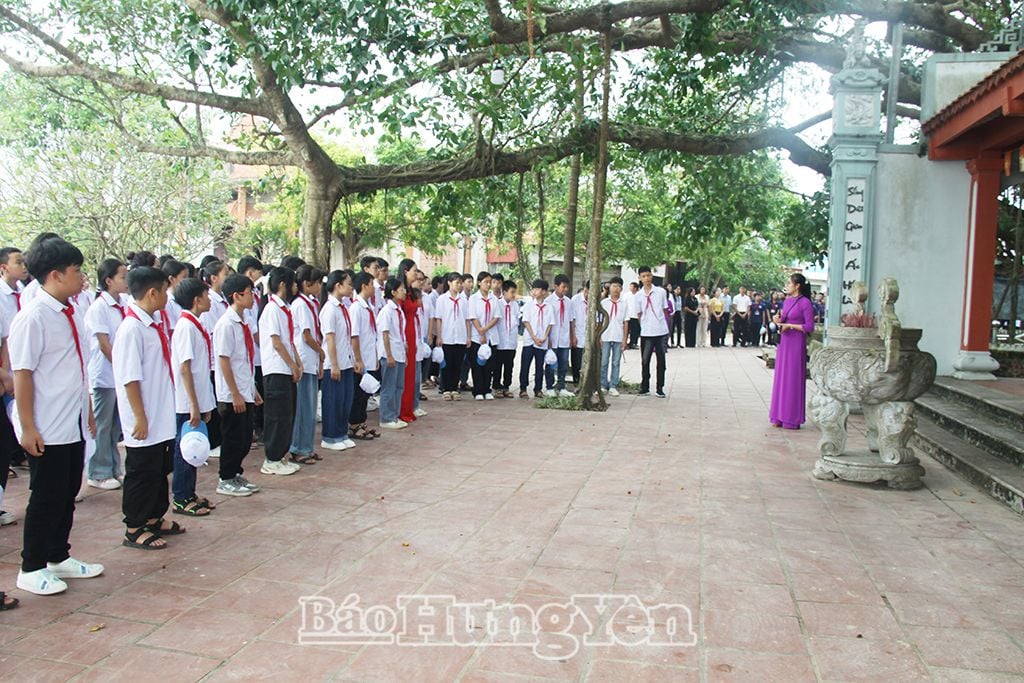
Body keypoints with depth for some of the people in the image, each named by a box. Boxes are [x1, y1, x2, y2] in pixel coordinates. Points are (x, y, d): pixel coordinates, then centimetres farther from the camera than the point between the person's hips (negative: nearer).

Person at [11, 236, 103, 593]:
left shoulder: (72, 315, 8)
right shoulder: (32, 318, -16)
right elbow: (22, 374, -17)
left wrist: (87, 409, 17)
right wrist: (28, 427, -17)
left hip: (74, 425, 8)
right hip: (47, 430, -8)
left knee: (68, 494, 17)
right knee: (46, 497, 4)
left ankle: (58, 557, 33)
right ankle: (31, 569, 21)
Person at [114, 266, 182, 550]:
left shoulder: (153, 325, 9)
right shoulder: (132, 329, -19)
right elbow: (130, 378, -21)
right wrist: (140, 417, -20)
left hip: (161, 418, 9)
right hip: (145, 421, -9)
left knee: (160, 470, 19)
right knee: (141, 473, 4)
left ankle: (154, 519, 34)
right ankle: (134, 529, 17)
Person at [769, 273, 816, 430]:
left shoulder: (805, 302, -9)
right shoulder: (787, 301, 12)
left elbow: (809, 327, -12)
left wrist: (789, 326, -13)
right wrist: (778, 321, 2)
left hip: (796, 343, -7)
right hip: (783, 342, 8)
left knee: (793, 379, -3)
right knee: (781, 377, 8)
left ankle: (793, 418, 6)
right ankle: (780, 416, 15)